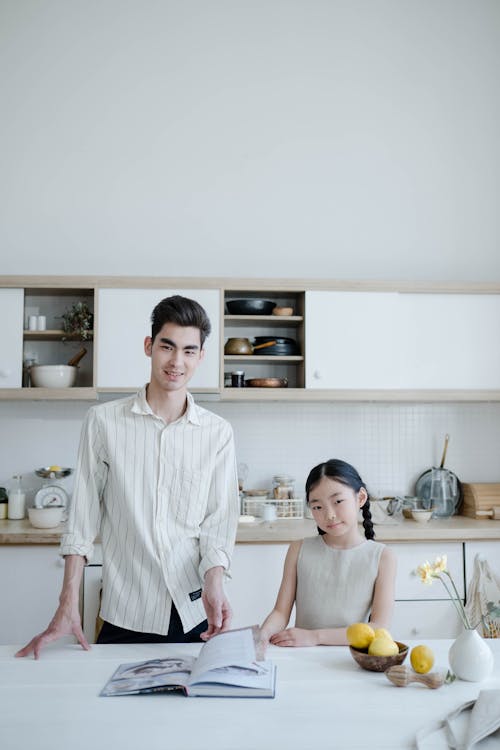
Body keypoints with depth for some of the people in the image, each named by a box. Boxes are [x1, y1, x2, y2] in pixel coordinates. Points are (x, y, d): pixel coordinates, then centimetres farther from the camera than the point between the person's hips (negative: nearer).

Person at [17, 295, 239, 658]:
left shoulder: (218, 432, 0)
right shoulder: (104, 421, -2)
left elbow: (220, 519, -1)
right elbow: (82, 517, -1)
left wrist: (214, 582, -19)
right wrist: (68, 608, -5)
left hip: (197, 614, 1)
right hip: (125, 614, -1)